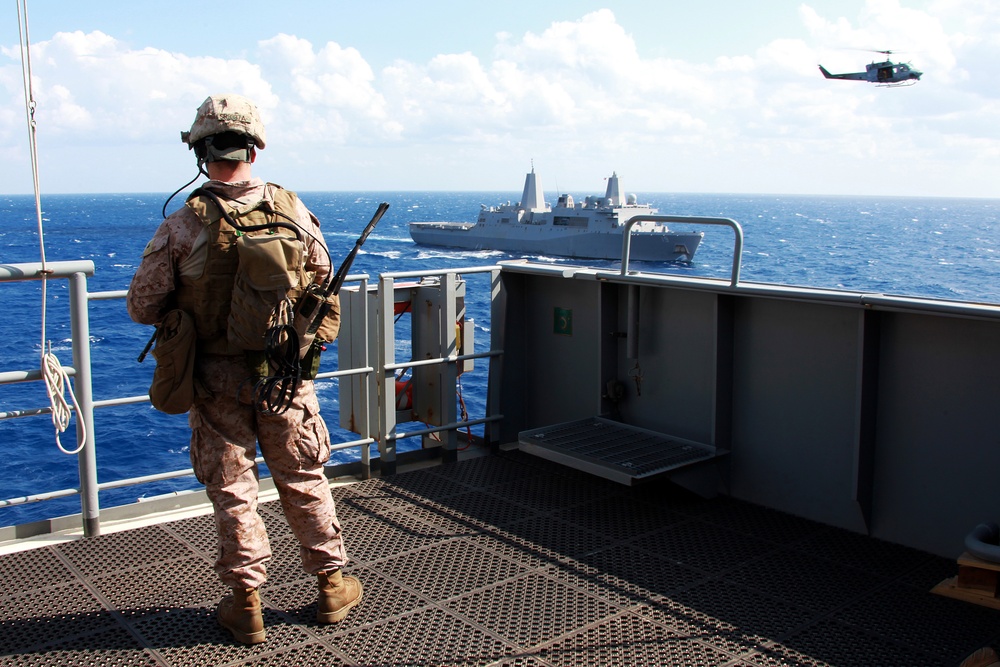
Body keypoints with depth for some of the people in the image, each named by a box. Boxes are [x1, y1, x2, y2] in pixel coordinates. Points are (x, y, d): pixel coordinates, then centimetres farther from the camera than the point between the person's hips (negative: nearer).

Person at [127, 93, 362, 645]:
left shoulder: (183, 226, -15)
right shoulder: (293, 212, -8)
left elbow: (142, 307, -8)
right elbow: (323, 285, 6)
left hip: (217, 380, -2)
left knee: (231, 489, 12)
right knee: (304, 481, 16)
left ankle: (245, 602, 21)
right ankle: (332, 585, 27)